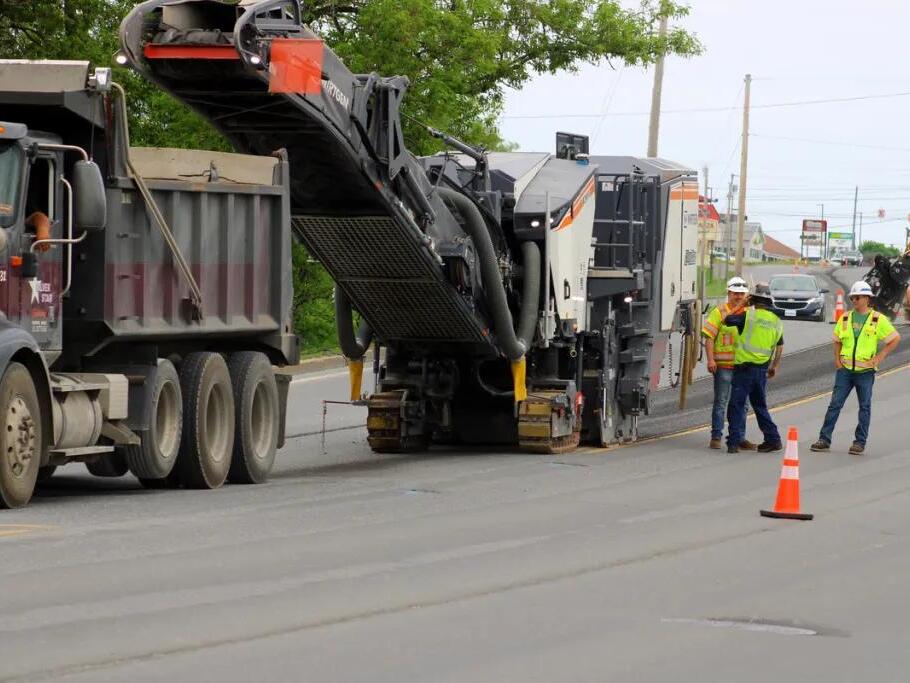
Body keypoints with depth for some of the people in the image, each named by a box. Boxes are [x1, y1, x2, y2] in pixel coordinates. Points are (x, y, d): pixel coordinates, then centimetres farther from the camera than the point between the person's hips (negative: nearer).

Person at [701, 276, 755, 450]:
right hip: (723, 365, -5)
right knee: (720, 402, -1)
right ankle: (716, 437, 3)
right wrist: (710, 359, -16)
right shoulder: (720, 312, -3)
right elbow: (709, 337, -7)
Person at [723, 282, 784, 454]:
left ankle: (734, 442, -6)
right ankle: (773, 439, 17)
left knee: (736, 405, -2)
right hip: (762, 369, 6)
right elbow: (779, 347, 18)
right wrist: (775, 366, 30)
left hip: (745, 367, -6)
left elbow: (725, 320, -6)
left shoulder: (748, 316, -11)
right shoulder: (776, 321, 9)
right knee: (760, 406, 19)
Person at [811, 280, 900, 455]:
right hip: (845, 369, 3)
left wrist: (879, 357, -5)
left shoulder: (878, 320, -3)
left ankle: (860, 442, 10)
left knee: (864, 407, 3)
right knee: (835, 404, 0)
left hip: (865, 370, -3)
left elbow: (895, 338, 0)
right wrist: (837, 359, 6)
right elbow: (837, 340, 19)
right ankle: (824, 439, 2)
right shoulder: (845, 319, 8)